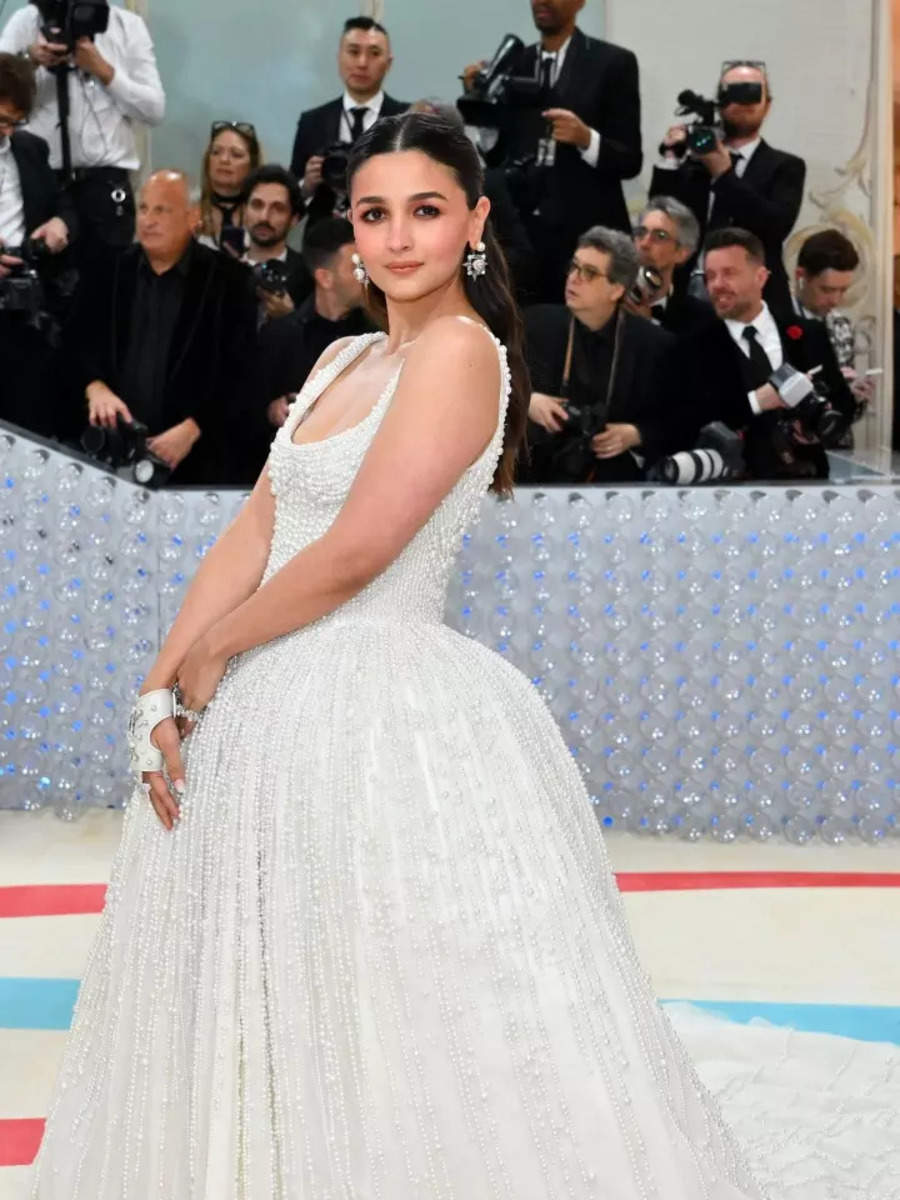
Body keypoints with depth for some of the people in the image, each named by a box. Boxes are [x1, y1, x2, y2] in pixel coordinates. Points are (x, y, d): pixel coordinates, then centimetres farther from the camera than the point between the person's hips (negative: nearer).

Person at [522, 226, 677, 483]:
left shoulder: (654, 344, 1)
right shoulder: (537, 324, 5)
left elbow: (671, 422, 6)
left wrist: (634, 435, -11)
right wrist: (526, 401, -11)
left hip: (615, 482, -2)